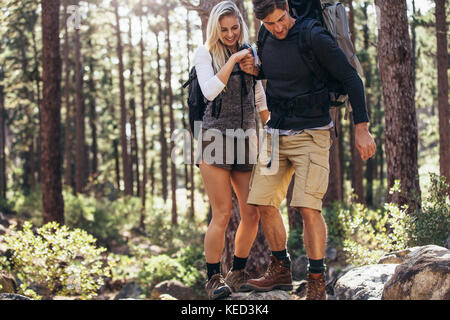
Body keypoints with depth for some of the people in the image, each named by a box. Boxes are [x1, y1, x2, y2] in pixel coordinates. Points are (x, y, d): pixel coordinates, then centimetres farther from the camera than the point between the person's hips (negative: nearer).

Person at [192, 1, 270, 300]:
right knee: (222, 214, -10)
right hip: (216, 138, -4)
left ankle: (238, 273, 19)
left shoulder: (249, 53, 15)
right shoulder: (205, 53, 2)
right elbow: (210, 91, -14)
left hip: (246, 140, 4)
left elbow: (260, 100, 22)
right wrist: (233, 59, -14)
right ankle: (214, 278, 3)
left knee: (252, 213, 0)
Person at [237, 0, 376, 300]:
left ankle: (317, 283, -3)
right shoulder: (267, 40, 5)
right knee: (264, 203, 5)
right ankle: (281, 270, 22)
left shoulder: (314, 38, -14)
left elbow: (351, 79, -11)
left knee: (309, 207, -15)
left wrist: (362, 128, -14)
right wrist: (255, 71, 2)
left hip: (310, 134, -6)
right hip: (276, 134, 7)